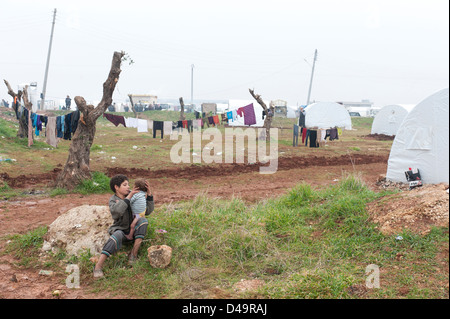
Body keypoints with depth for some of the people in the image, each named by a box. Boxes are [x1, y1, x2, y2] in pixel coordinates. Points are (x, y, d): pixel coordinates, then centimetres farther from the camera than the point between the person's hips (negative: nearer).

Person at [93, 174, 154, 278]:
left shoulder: (134, 196, -3)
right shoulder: (113, 200, -10)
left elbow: (147, 211, -4)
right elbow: (116, 211, -34)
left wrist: (149, 194, -15)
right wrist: (129, 197, -32)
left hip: (133, 230, 3)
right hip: (120, 230, -3)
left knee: (143, 220, -28)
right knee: (117, 236, -38)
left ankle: (133, 253, -27)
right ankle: (98, 266, -42)